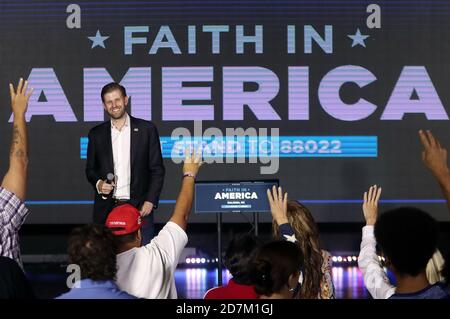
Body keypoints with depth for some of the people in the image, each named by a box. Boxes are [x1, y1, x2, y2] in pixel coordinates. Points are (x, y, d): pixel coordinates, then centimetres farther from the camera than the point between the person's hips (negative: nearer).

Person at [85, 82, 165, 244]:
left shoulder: (147, 129, 4)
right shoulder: (96, 134, 10)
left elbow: (157, 169, 4)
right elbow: (90, 168, 16)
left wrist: (150, 201, -6)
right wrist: (98, 183, -6)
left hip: (139, 207, -1)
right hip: (106, 209, 2)